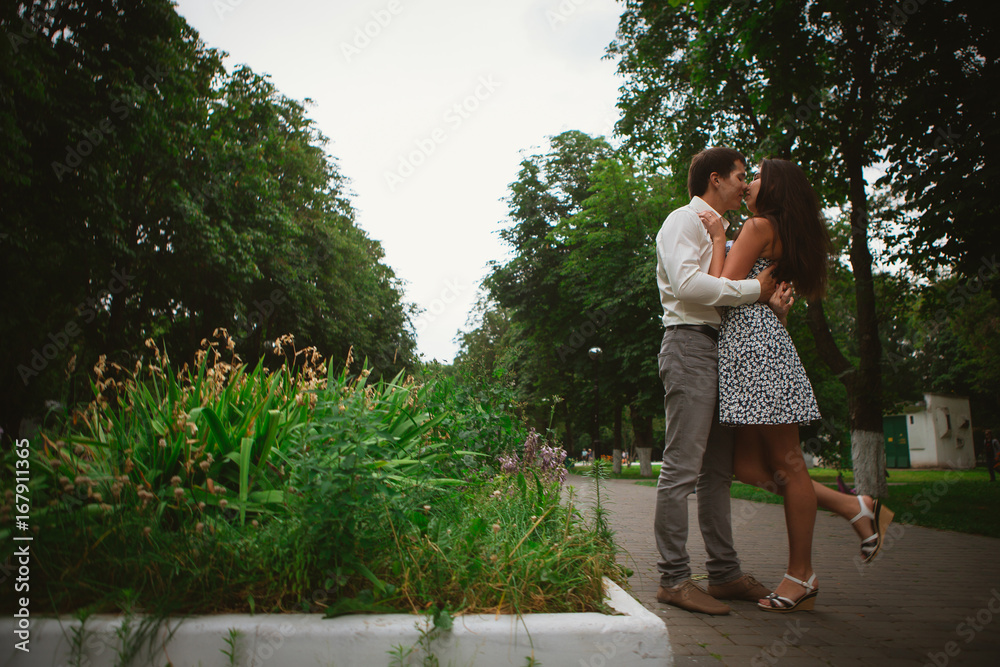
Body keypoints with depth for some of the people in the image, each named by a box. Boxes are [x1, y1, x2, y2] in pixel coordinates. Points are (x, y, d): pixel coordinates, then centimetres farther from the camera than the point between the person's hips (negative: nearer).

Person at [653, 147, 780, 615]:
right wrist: (753, 288, -10)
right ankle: (673, 578, -7)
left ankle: (724, 573, 14)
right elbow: (687, 283, -18)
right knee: (683, 467, -11)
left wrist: (773, 295, 10)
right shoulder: (683, 221, -1)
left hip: (719, 348, 10)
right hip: (690, 344, -10)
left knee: (718, 468, 8)